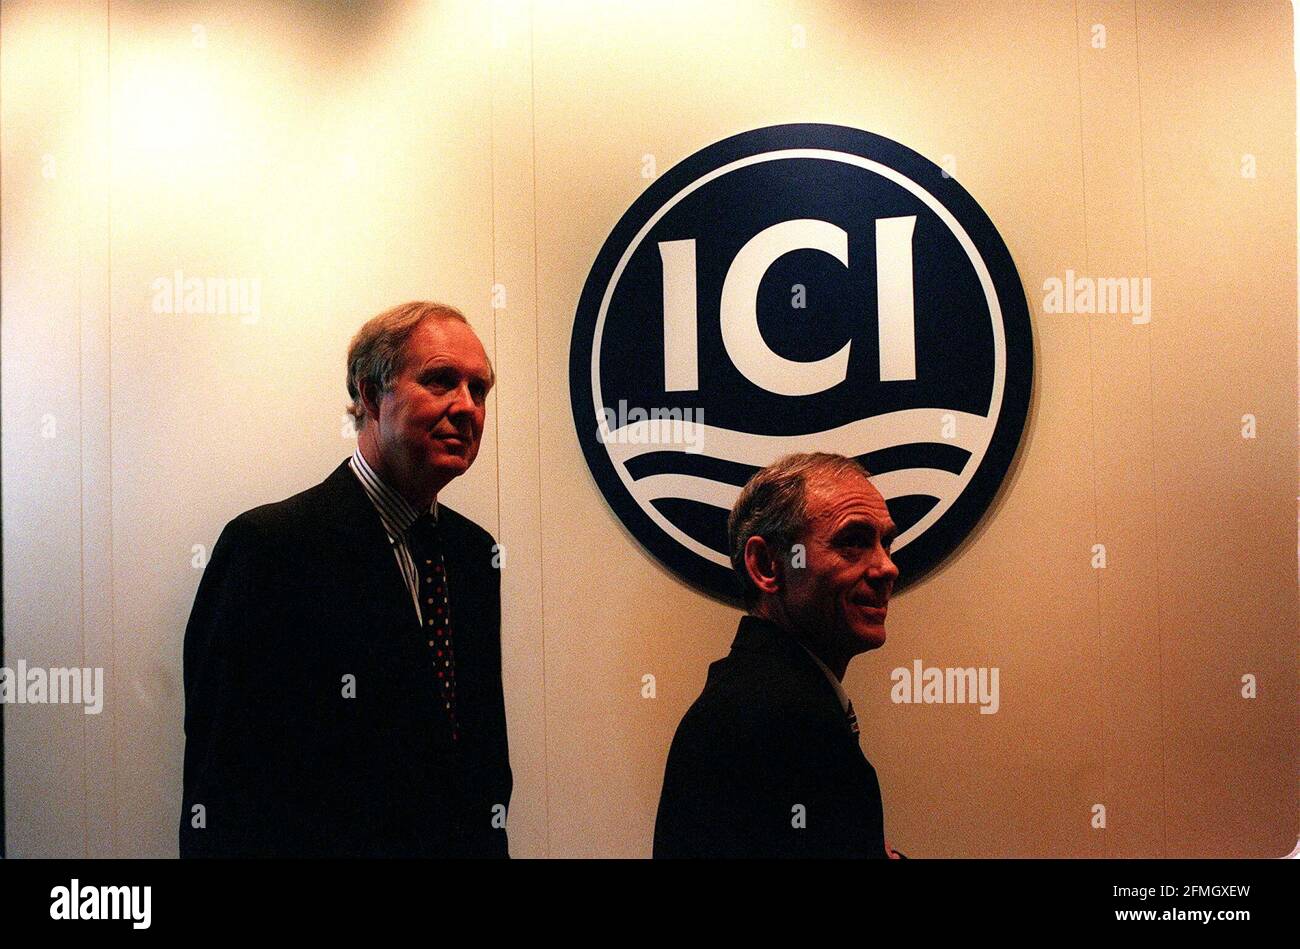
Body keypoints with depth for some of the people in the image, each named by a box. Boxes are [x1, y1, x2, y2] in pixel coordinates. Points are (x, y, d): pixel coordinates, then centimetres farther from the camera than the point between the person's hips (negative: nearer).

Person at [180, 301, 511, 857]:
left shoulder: (474, 553, 3)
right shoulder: (267, 545, -18)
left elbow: (488, 749, 7)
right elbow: (218, 780, -18)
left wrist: (491, 841, 0)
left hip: (466, 842, 6)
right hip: (322, 841, -5)